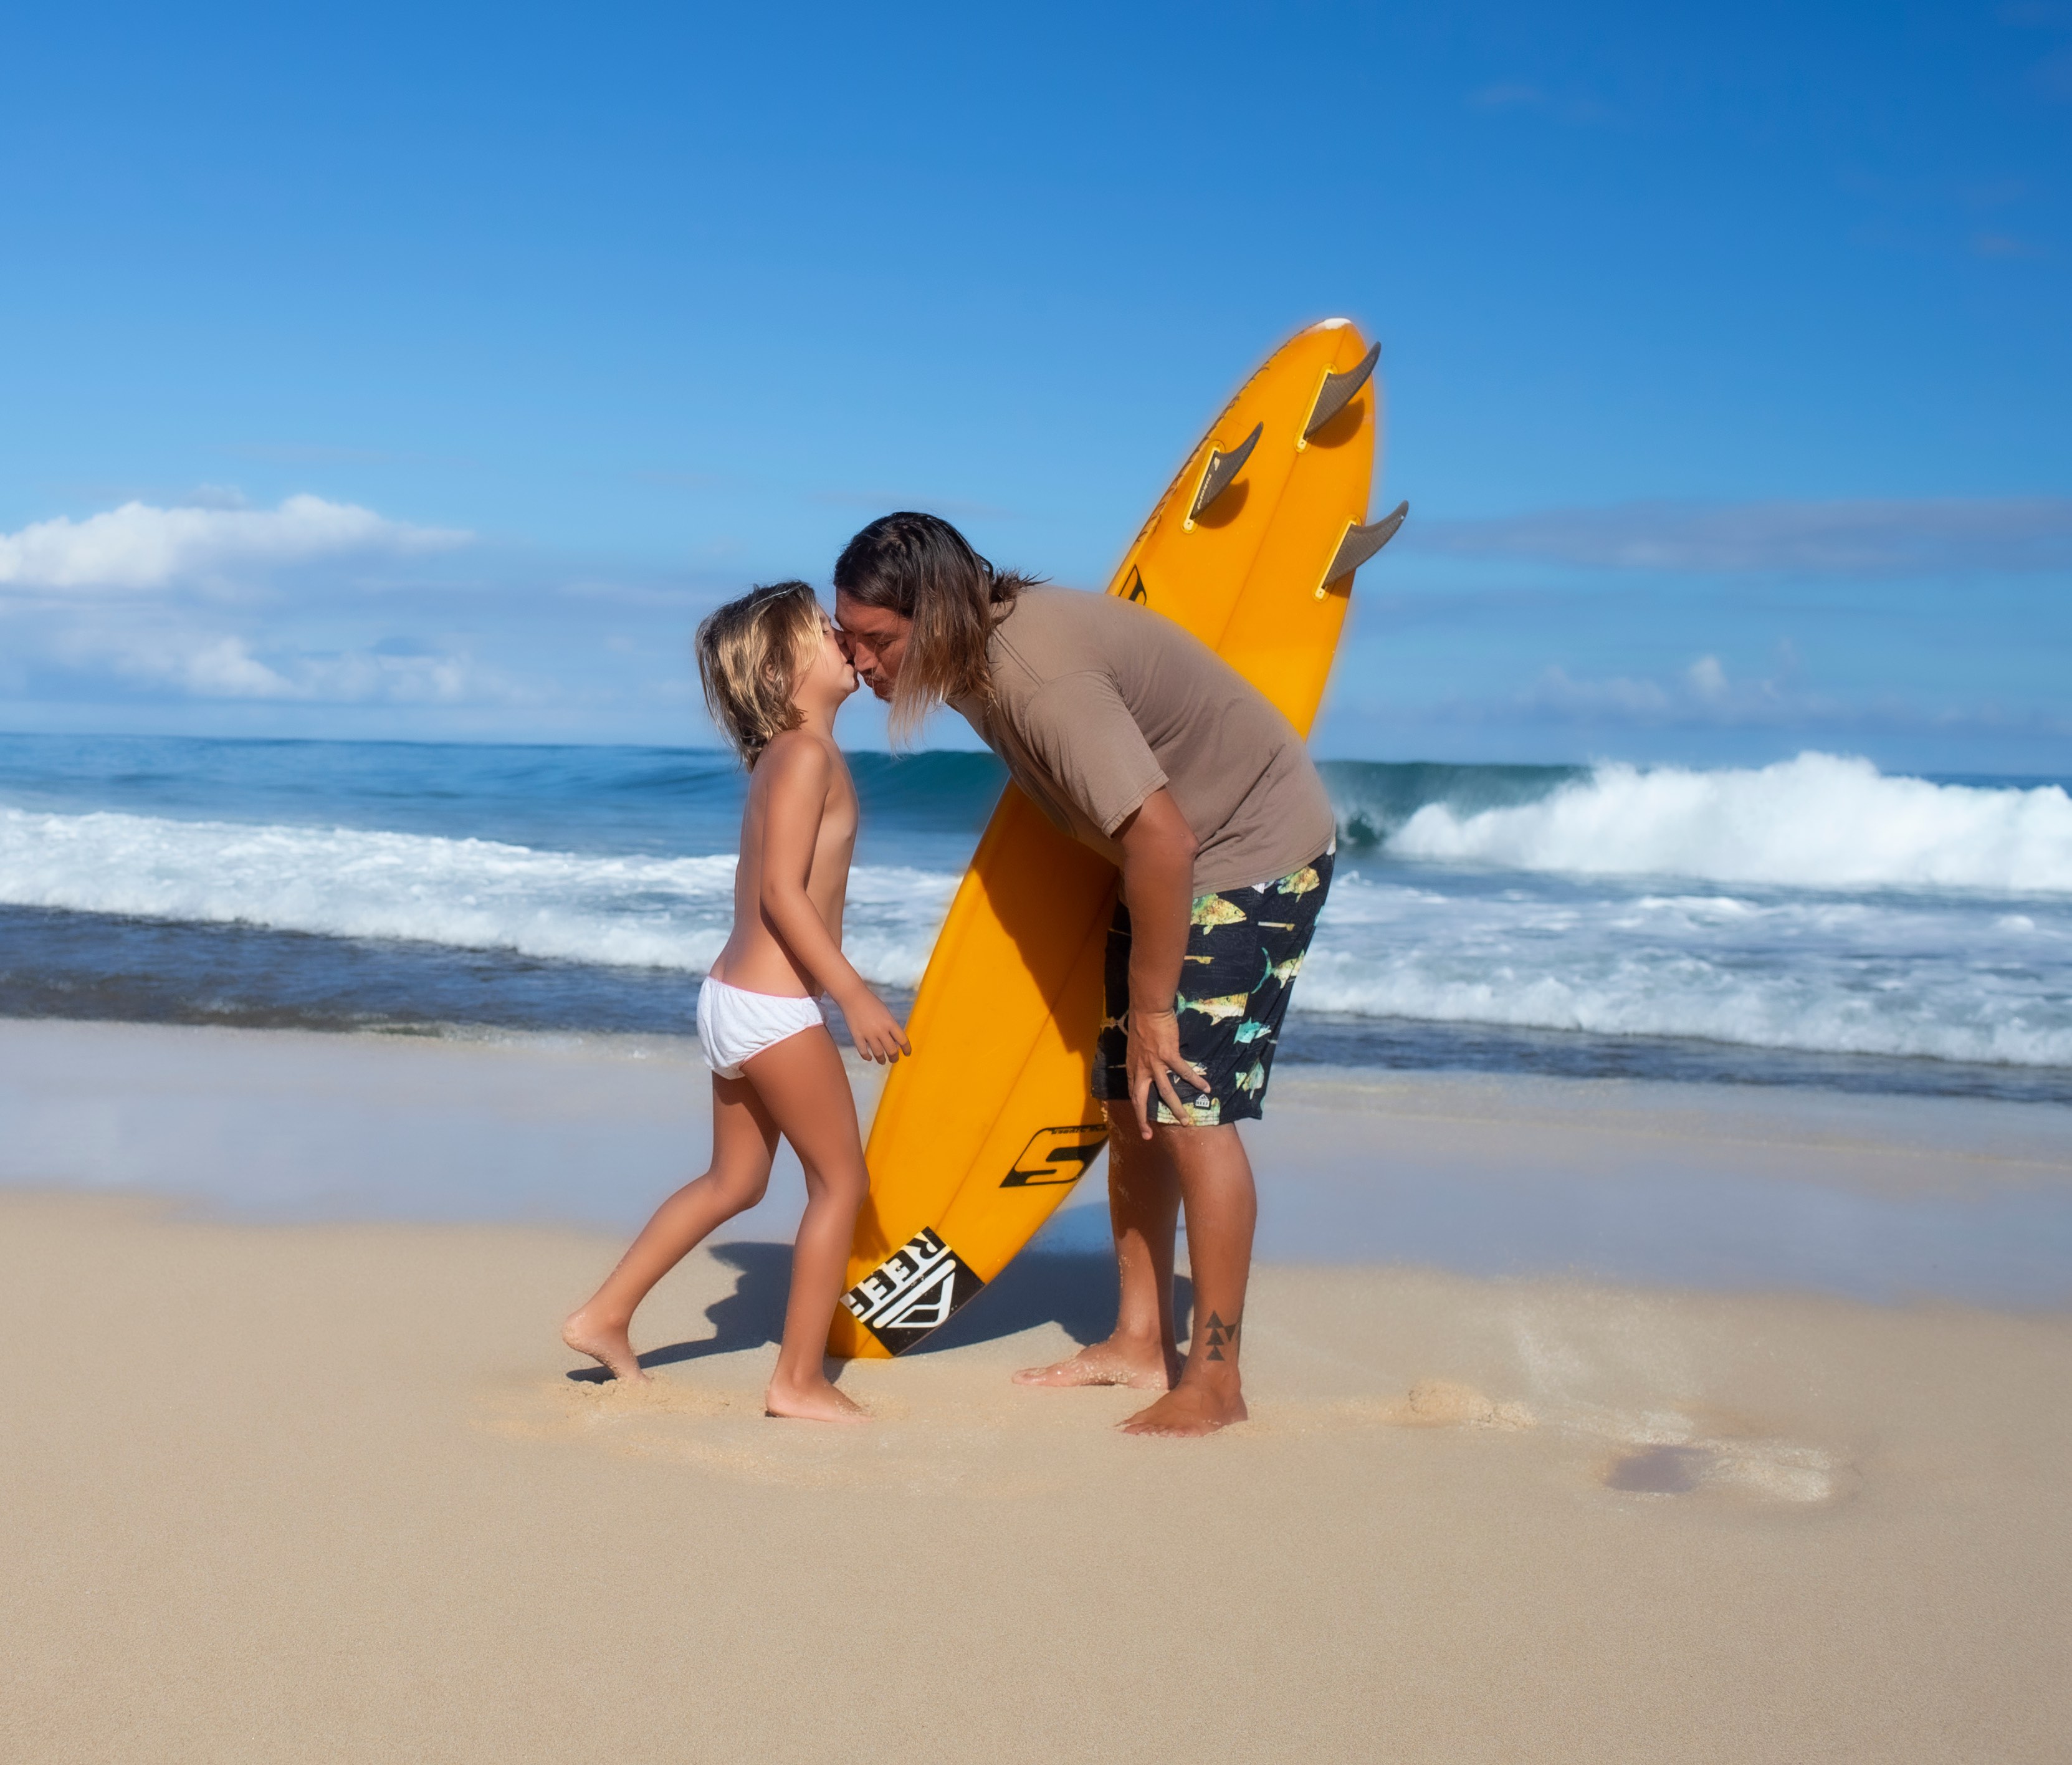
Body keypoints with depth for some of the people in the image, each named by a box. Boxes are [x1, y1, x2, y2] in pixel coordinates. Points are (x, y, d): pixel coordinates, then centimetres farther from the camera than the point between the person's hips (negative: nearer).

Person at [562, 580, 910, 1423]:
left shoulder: (778, 757, 15)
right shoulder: (809, 755, -15)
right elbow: (783, 891, -21)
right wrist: (855, 995, -21)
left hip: (732, 996, 10)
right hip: (776, 1006, -10)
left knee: (734, 1180, 19)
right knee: (841, 1180, 0)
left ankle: (604, 1317, 23)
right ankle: (799, 1379, 5)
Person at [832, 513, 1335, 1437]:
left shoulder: (1041, 678, -34)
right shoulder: (976, 654, -4)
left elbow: (1161, 840, -35)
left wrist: (1152, 1006, -25)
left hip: (1256, 850, -9)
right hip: (1172, 852, 9)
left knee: (1186, 1101, -12)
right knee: (1128, 1097, 9)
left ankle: (1215, 1381, -3)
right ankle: (1141, 1342, 18)